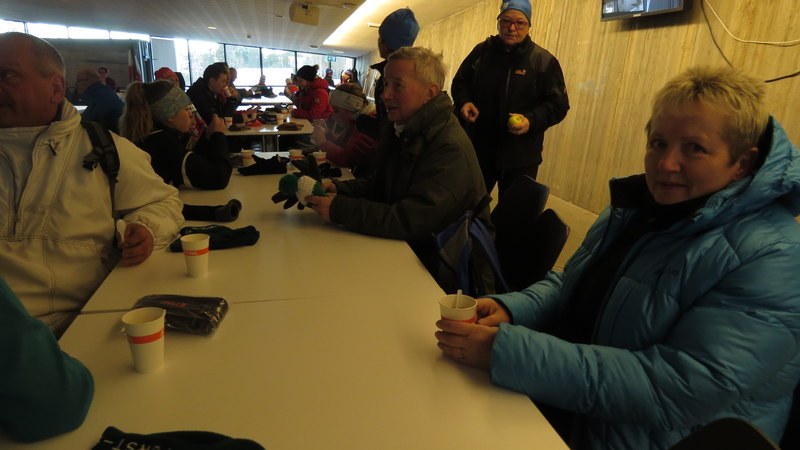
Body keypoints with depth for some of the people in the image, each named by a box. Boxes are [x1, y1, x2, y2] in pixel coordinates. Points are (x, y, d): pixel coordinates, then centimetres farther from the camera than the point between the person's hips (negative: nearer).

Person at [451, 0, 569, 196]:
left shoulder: (544, 61, -2)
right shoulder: (482, 51, 5)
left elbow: (558, 104, -3)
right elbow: (460, 82, 17)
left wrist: (531, 121, -21)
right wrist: (464, 102, -6)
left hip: (521, 158, -2)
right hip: (477, 149, 3)